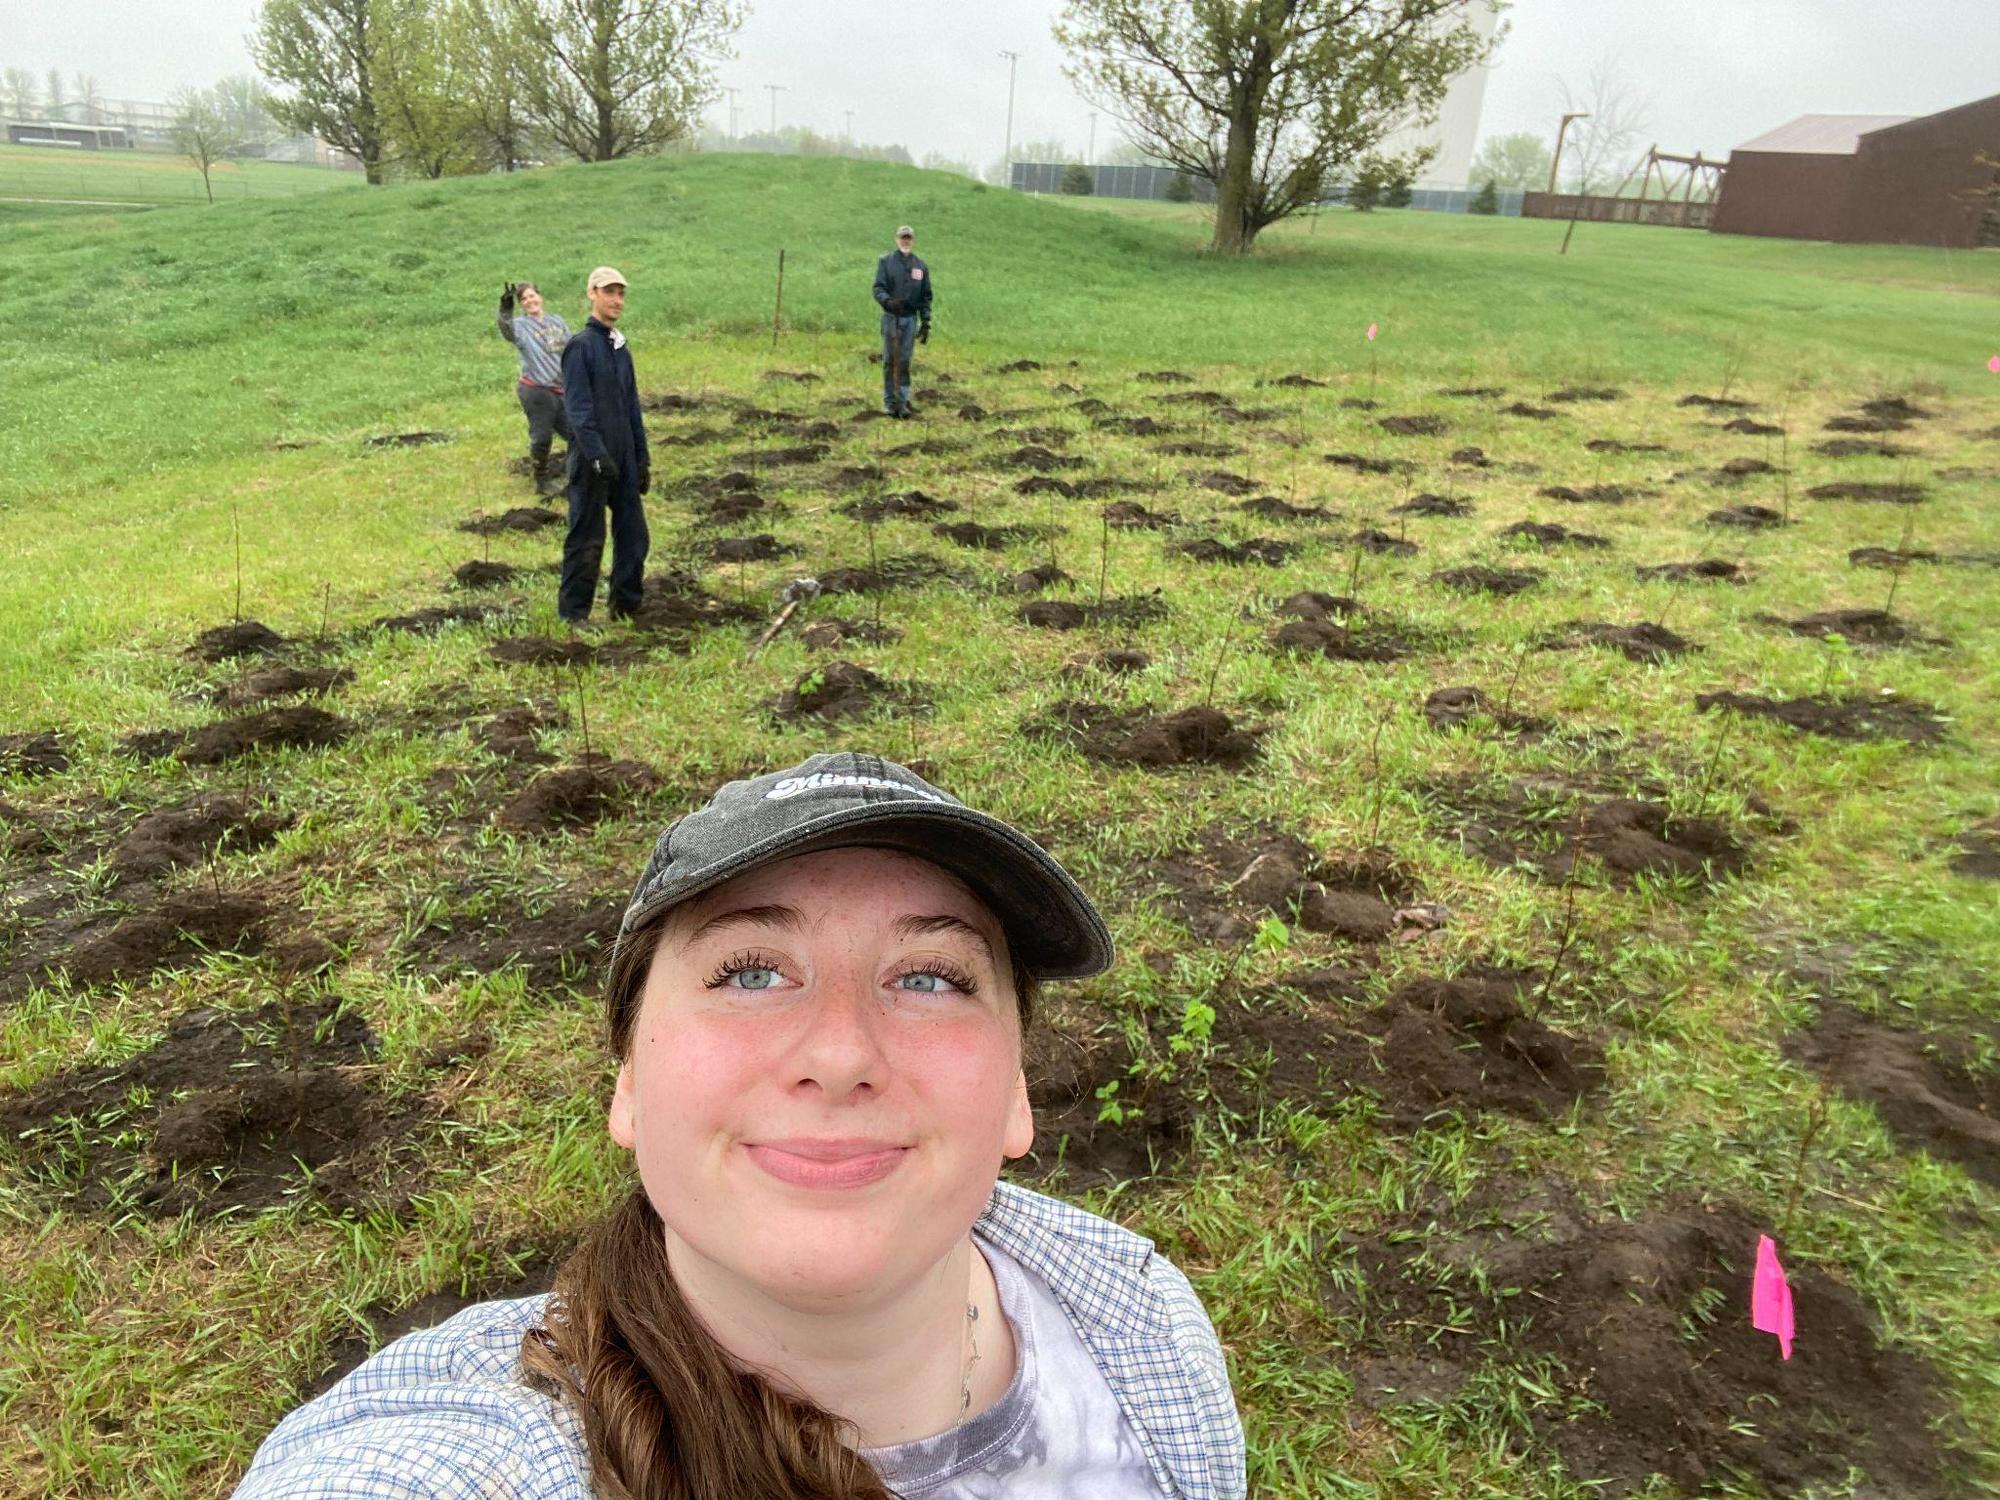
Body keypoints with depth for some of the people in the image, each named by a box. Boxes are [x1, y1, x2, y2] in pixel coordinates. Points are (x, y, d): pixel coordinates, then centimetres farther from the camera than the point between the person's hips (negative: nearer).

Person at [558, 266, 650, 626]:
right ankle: (572, 614, 7)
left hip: (624, 459, 7)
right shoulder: (581, 345, -8)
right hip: (592, 460, -7)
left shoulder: (621, 347, 15)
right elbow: (578, 408, -15)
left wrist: (643, 458, 14)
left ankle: (627, 607, 19)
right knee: (586, 539, -2)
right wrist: (598, 456, -22)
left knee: (633, 535, 8)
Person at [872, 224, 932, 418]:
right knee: (889, 360, 1)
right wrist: (887, 300, -26)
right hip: (891, 317, -1)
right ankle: (889, 402, 7)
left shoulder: (921, 265, 10)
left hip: (911, 318, 1)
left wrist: (926, 321, 4)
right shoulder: (886, 262, 3)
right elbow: (878, 288, -5)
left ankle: (903, 401, 1)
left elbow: (926, 296, 11)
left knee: (905, 361, -1)